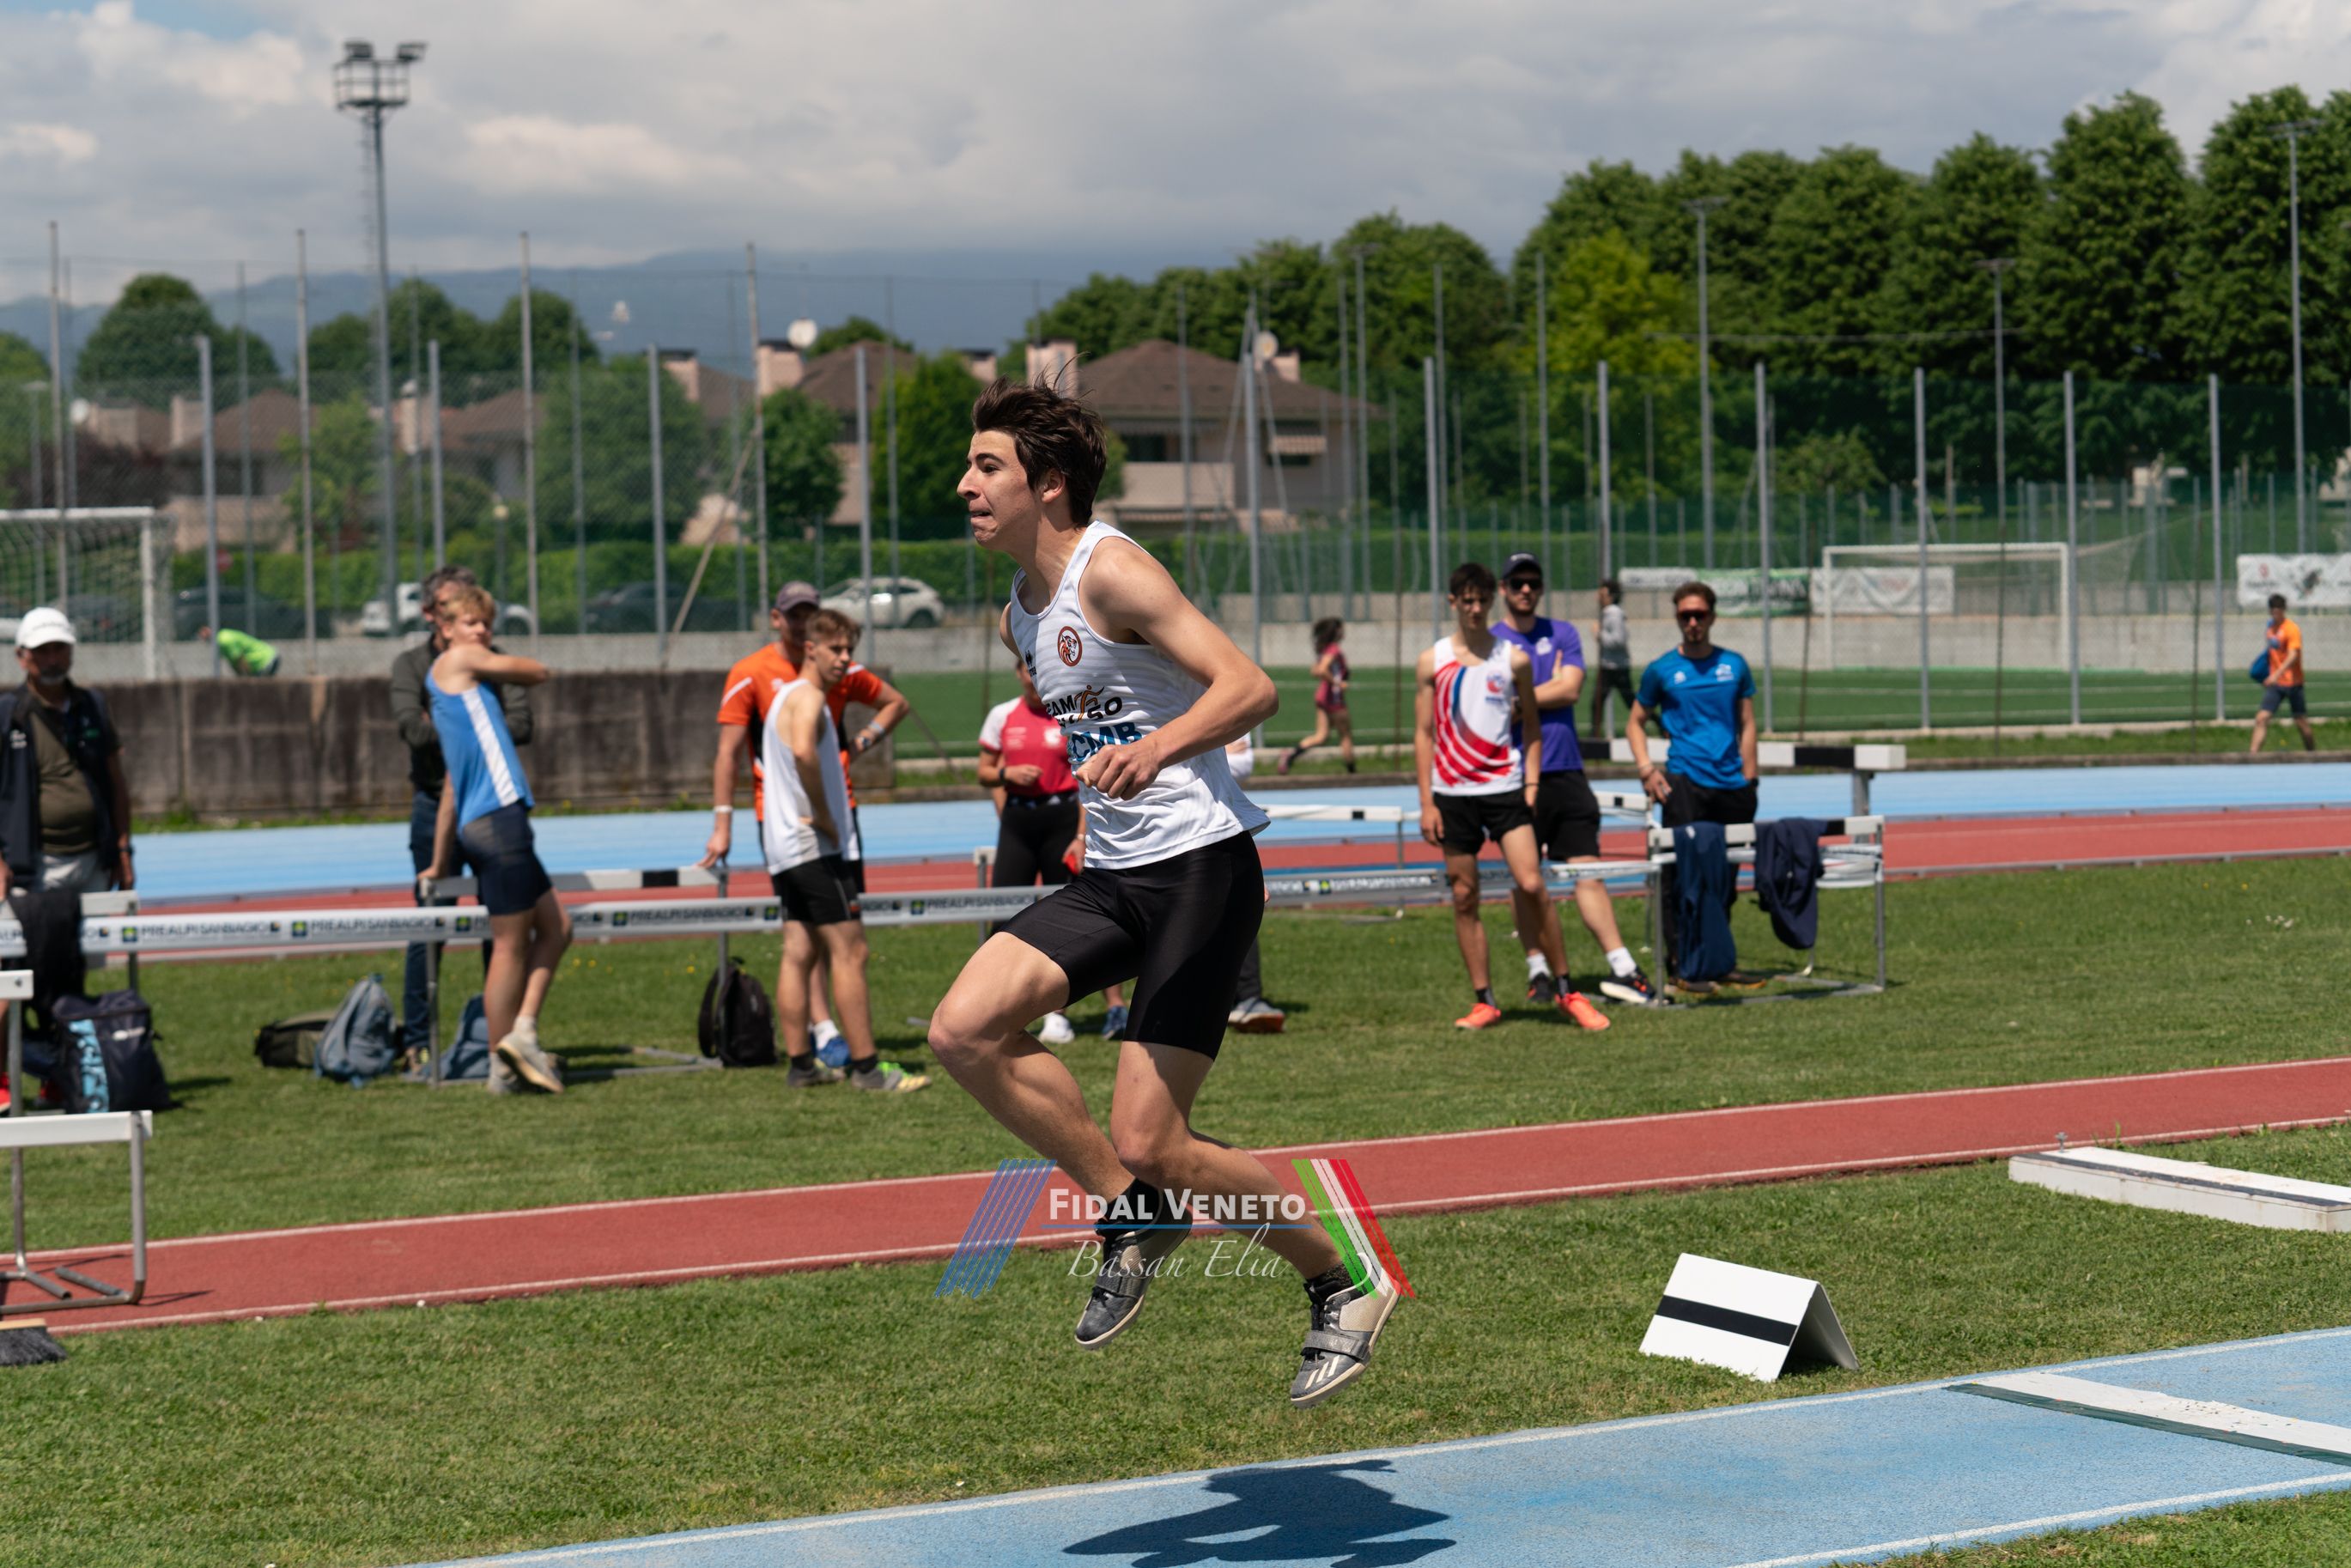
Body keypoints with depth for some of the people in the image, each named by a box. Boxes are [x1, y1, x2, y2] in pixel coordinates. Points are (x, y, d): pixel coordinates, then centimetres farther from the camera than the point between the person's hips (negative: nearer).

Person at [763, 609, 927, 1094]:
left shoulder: (789, 696, 20)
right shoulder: (808, 697, -13)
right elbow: (803, 751, -33)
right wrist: (824, 817, -23)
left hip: (785, 845, 10)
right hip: (814, 847, -10)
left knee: (799, 953, 9)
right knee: (849, 951, -9)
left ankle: (802, 1065, 10)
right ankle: (866, 1066, -10)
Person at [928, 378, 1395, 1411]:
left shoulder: (1111, 572, -14)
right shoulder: (1019, 616, 13)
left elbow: (1250, 688, -23)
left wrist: (1154, 750, -38)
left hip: (1201, 867, -8)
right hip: (1112, 872, 8)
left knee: (1148, 1142, -9)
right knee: (964, 1031, -11)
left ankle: (1343, 1285, 12)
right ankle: (1132, 1213, 5)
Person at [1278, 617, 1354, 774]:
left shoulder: (1322, 649, 12)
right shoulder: (1334, 650, -16)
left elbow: (1316, 672, 19)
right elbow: (1322, 670, -28)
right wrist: (1337, 683, -20)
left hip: (1320, 695, 8)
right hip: (1334, 698, -8)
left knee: (1321, 735, 5)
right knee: (1346, 735, 5)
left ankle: (1292, 754, -13)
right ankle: (1351, 771, 12)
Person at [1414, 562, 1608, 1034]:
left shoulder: (1514, 660, 5)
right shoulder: (1432, 662, 5)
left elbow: (1532, 729, 12)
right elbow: (1423, 734, 6)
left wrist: (1532, 786, 1)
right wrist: (1427, 803, 0)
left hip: (1505, 787, -1)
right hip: (1452, 794, 1)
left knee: (1531, 886, -10)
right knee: (1464, 898, 3)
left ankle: (1566, 991, 0)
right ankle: (1483, 1001, 11)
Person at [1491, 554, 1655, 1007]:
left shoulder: (1563, 634, 13)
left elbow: (1569, 690, -1)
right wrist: (1550, 688, -4)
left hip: (1566, 770, 2)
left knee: (1588, 868, 0)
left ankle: (1621, 966, -3)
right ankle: (1539, 971, 9)